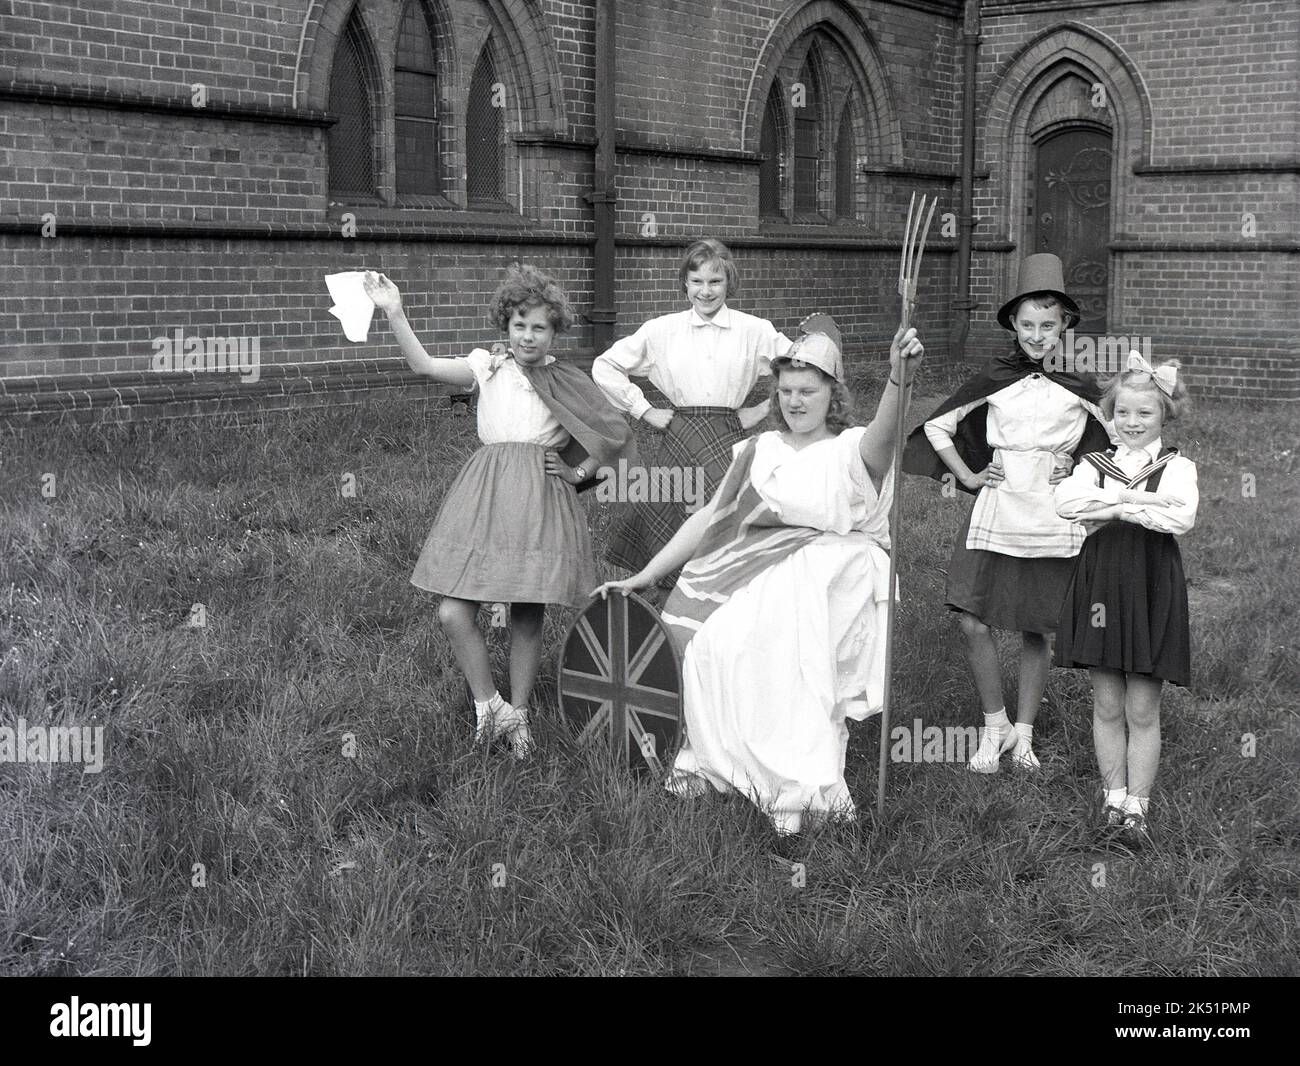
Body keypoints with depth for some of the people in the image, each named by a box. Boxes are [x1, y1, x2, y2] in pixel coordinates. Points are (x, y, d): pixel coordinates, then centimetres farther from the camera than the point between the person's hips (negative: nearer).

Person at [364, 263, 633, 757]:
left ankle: (518, 713, 23)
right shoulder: (488, 367, 7)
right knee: (453, 613, -10)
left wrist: (579, 472, 4)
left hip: (540, 499, 0)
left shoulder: (566, 383, 7)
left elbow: (619, 434, 12)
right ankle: (487, 704, 9)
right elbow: (424, 365, -7)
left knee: (528, 616, 4)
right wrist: (394, 313, -17)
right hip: (484, 493, 1)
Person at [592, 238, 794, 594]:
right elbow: (605, 367, 13)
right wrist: (644, 410, 8)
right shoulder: (661, 330, 7)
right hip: (680, 442, 1)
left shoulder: (756, 331, 3)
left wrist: (762, 410, 3)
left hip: (728, 444, -1)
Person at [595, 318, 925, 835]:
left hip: (831, 573, -5)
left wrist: (898, 381, -46)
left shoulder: (850, 449, 2)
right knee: (709, 640, -22)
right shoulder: (760, 449, 18)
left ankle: (800, 787, -25)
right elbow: (710, 516, 18)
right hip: (758, 567, 5)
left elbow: (881, 441, -24)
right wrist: (645, 575, 11)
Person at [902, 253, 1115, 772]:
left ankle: (1023, 730, 21)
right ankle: (994, 724, 13)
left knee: (1035, 630, 5)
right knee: (973, 622, -7)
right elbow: (938, 425, 11)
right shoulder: (995, 377, 3)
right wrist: (968, 475, 4)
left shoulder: (1080, 385, 4)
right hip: (996, 514, 0)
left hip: (1054, 520, 0)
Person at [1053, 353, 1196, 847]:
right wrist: (1136, 497, -18)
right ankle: (1113, 797, 22)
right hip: (1101, 583, 2)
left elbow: (1182, 516, -20)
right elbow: (1065, 500, -15)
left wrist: (1113, 508, -17)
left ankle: (1136, 807, 12)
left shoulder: (1177, 467, 1)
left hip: (1151, 589, -2)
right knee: (1107, 706, 9)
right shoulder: (1095, 463, 7)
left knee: (1142, 711, 2)